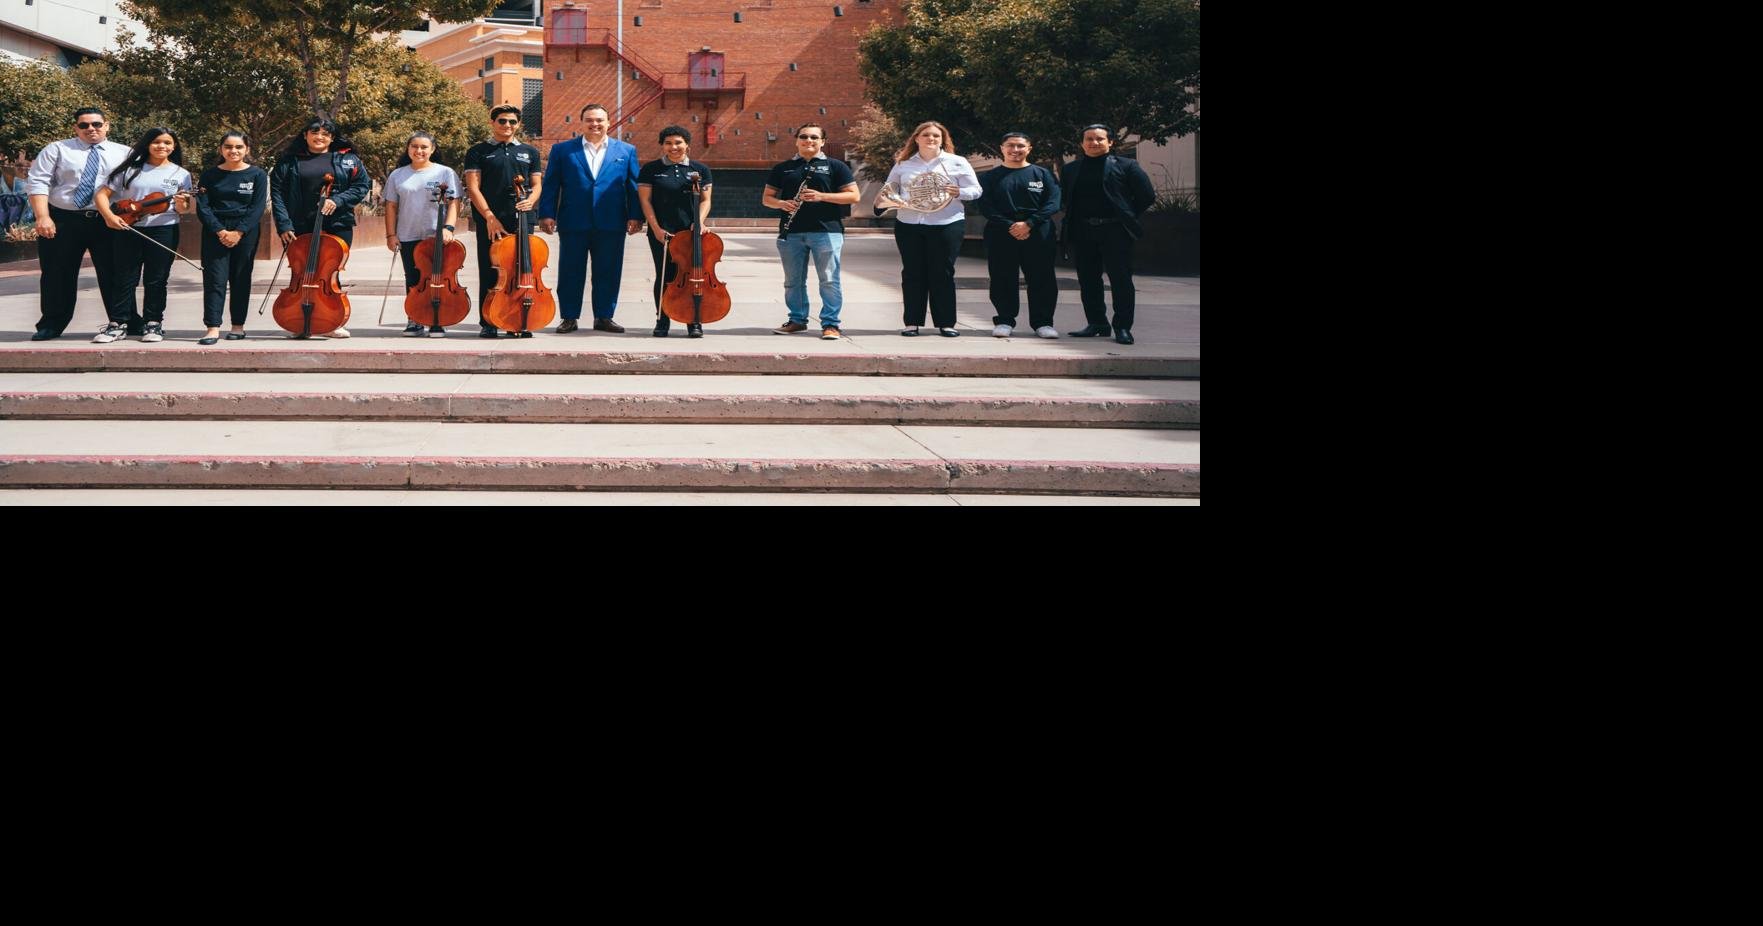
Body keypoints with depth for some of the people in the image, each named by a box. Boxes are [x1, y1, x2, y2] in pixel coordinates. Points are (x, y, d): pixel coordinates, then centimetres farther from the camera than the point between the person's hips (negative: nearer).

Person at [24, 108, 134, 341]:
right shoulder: (57, 150, 5)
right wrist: (42, 217, -13)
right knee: (57, 275, 5)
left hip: (108, 222, 0)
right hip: (62, 221, 0)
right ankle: (51, 325, 15)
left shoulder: (124, 154, 7)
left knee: (113, 274, 5)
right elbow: (37, 183, -2)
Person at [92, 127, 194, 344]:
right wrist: (109, 215, -13)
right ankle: (118, 324, 7)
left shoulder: (181, 174, 6)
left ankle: (153, 324, 10)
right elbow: (101, 194, 3)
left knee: (156, 280, 2)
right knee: (125, 279, 3)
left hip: (163, 230, -1)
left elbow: (186, 209, 4)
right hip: (127, 230, 1)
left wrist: (181, 204, -19)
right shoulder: (130, 170, 5)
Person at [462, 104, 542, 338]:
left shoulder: (529, 152, 16)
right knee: (490, 273, -1)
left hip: (521, 221, 3)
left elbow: (537, 185, 16)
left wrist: (530, 200, -8)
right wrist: (490, 217, -11)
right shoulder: (478, 152, 6)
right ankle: (487, 323, 5)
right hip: (490, 221, -2)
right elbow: (473, 188, -1)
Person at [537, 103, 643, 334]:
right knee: (571, 272, 3)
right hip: (574, 223, -1)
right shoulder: (562, 150, 8)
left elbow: (633, 186, 8)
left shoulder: (626, 151, 10)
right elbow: (551, 185, 5)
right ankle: (569, 317, 10)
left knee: (608, 272, 4)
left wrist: (635, 216, -1)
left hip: (611, 225, 1)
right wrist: (547, 214, -5)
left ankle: (604, 317, 13)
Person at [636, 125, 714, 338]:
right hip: (661, 232, -1)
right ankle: (662, 321, 11)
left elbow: (705, 200, 9)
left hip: (691, 232, 1)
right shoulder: (651, 169, 4)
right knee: (665, 277, 1)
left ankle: (694, 322, 6)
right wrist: (656, 228, -7)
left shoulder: (700, 169, 9)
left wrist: (699, 221, -9)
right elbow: (645, 200, 1)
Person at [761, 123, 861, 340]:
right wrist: (782, 204, -8)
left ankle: (830, 324, -2)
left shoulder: (835, 166, 6)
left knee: (829, 280, -6)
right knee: (793, 281, 8)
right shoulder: (782, 168, 14)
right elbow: (766, 198, 16)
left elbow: (853, 196, 0)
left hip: (826, 231, -3)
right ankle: (797, 320, 20)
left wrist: (822, 196, -12)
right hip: (791, 232, 3)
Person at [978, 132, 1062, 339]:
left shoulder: (1043, 174, 9)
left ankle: (1043, 322, 4)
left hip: (1038, 235, 0)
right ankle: (1004, 320, 8)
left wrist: (1028, 224, -14)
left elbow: (1052, 203, -1)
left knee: (1041, 279, -2)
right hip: (1001, 235, 0)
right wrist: (1009, 226, -14)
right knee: (1002, 280, 0)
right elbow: (985, 207, 0)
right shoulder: (990, 177, 10)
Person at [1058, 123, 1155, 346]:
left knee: (1121, 281, -4)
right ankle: (1096, 323, 16)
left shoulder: (1126, 166, 1)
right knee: (1088, 281, 6)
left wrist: (1126, 216, 2)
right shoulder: (1070, 169, 12)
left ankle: (1123, 327, -1)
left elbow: (1147, 196, 1)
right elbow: (1064, 198, 18)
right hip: (1083, 233, 4)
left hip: (1114, 231, -4)